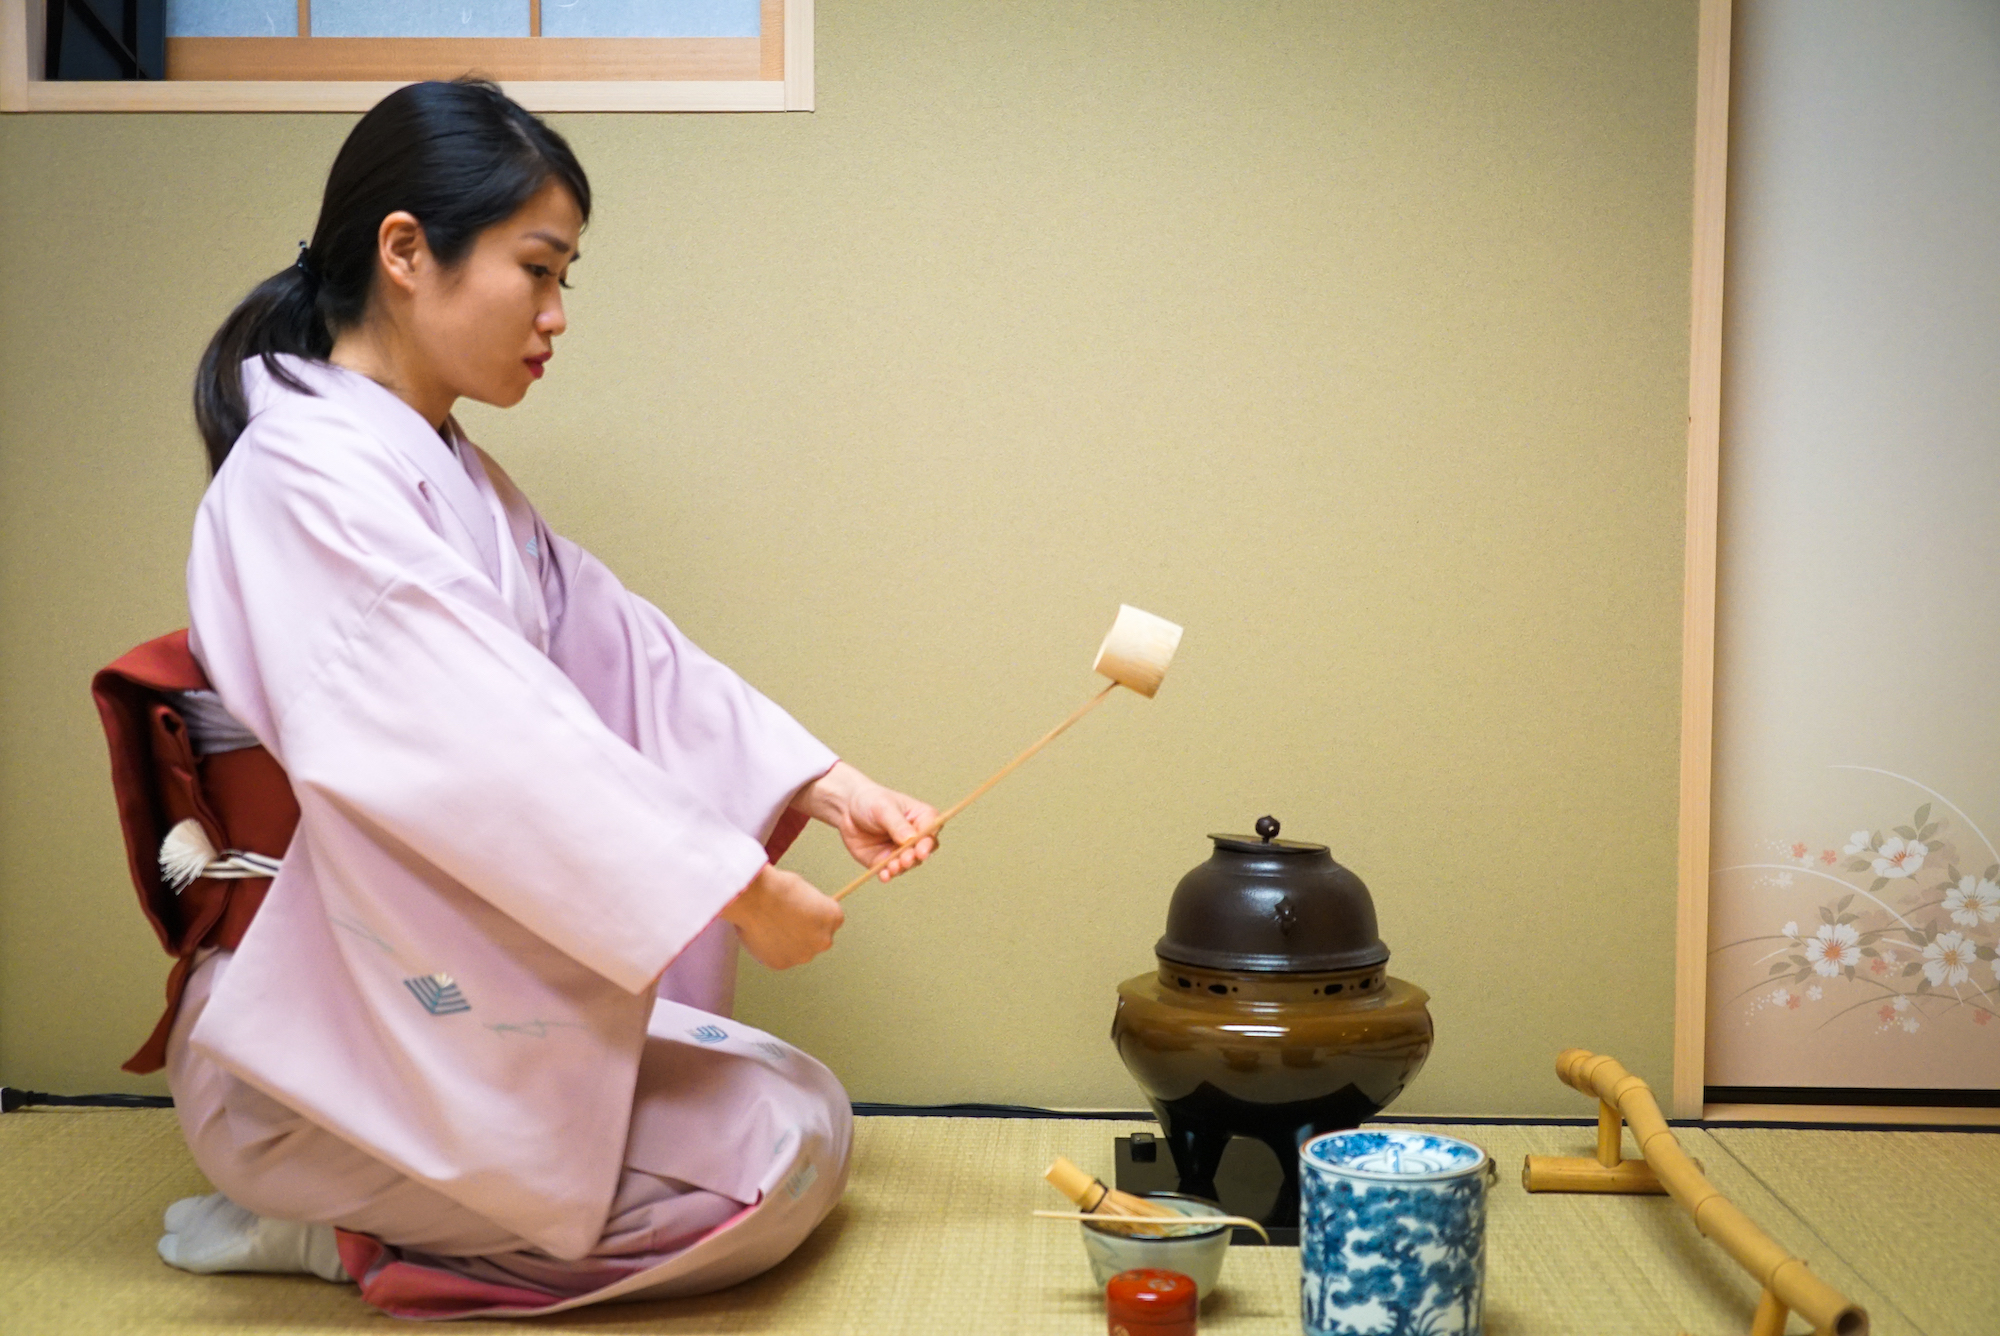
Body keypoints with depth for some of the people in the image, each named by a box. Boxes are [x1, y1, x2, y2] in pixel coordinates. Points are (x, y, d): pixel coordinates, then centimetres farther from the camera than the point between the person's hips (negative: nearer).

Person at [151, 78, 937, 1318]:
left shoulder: (450, 473, 11)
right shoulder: (307, 472, -20)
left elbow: (624, 654, 7)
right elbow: (479, 748, -27)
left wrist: (822, 784, -5)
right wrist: (739, 892, -23)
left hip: (484, 980, 10)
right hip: (338, 1029, -9)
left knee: (810, 1113, 8)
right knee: (781, 1158, -9)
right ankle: (330, 1230, -2)